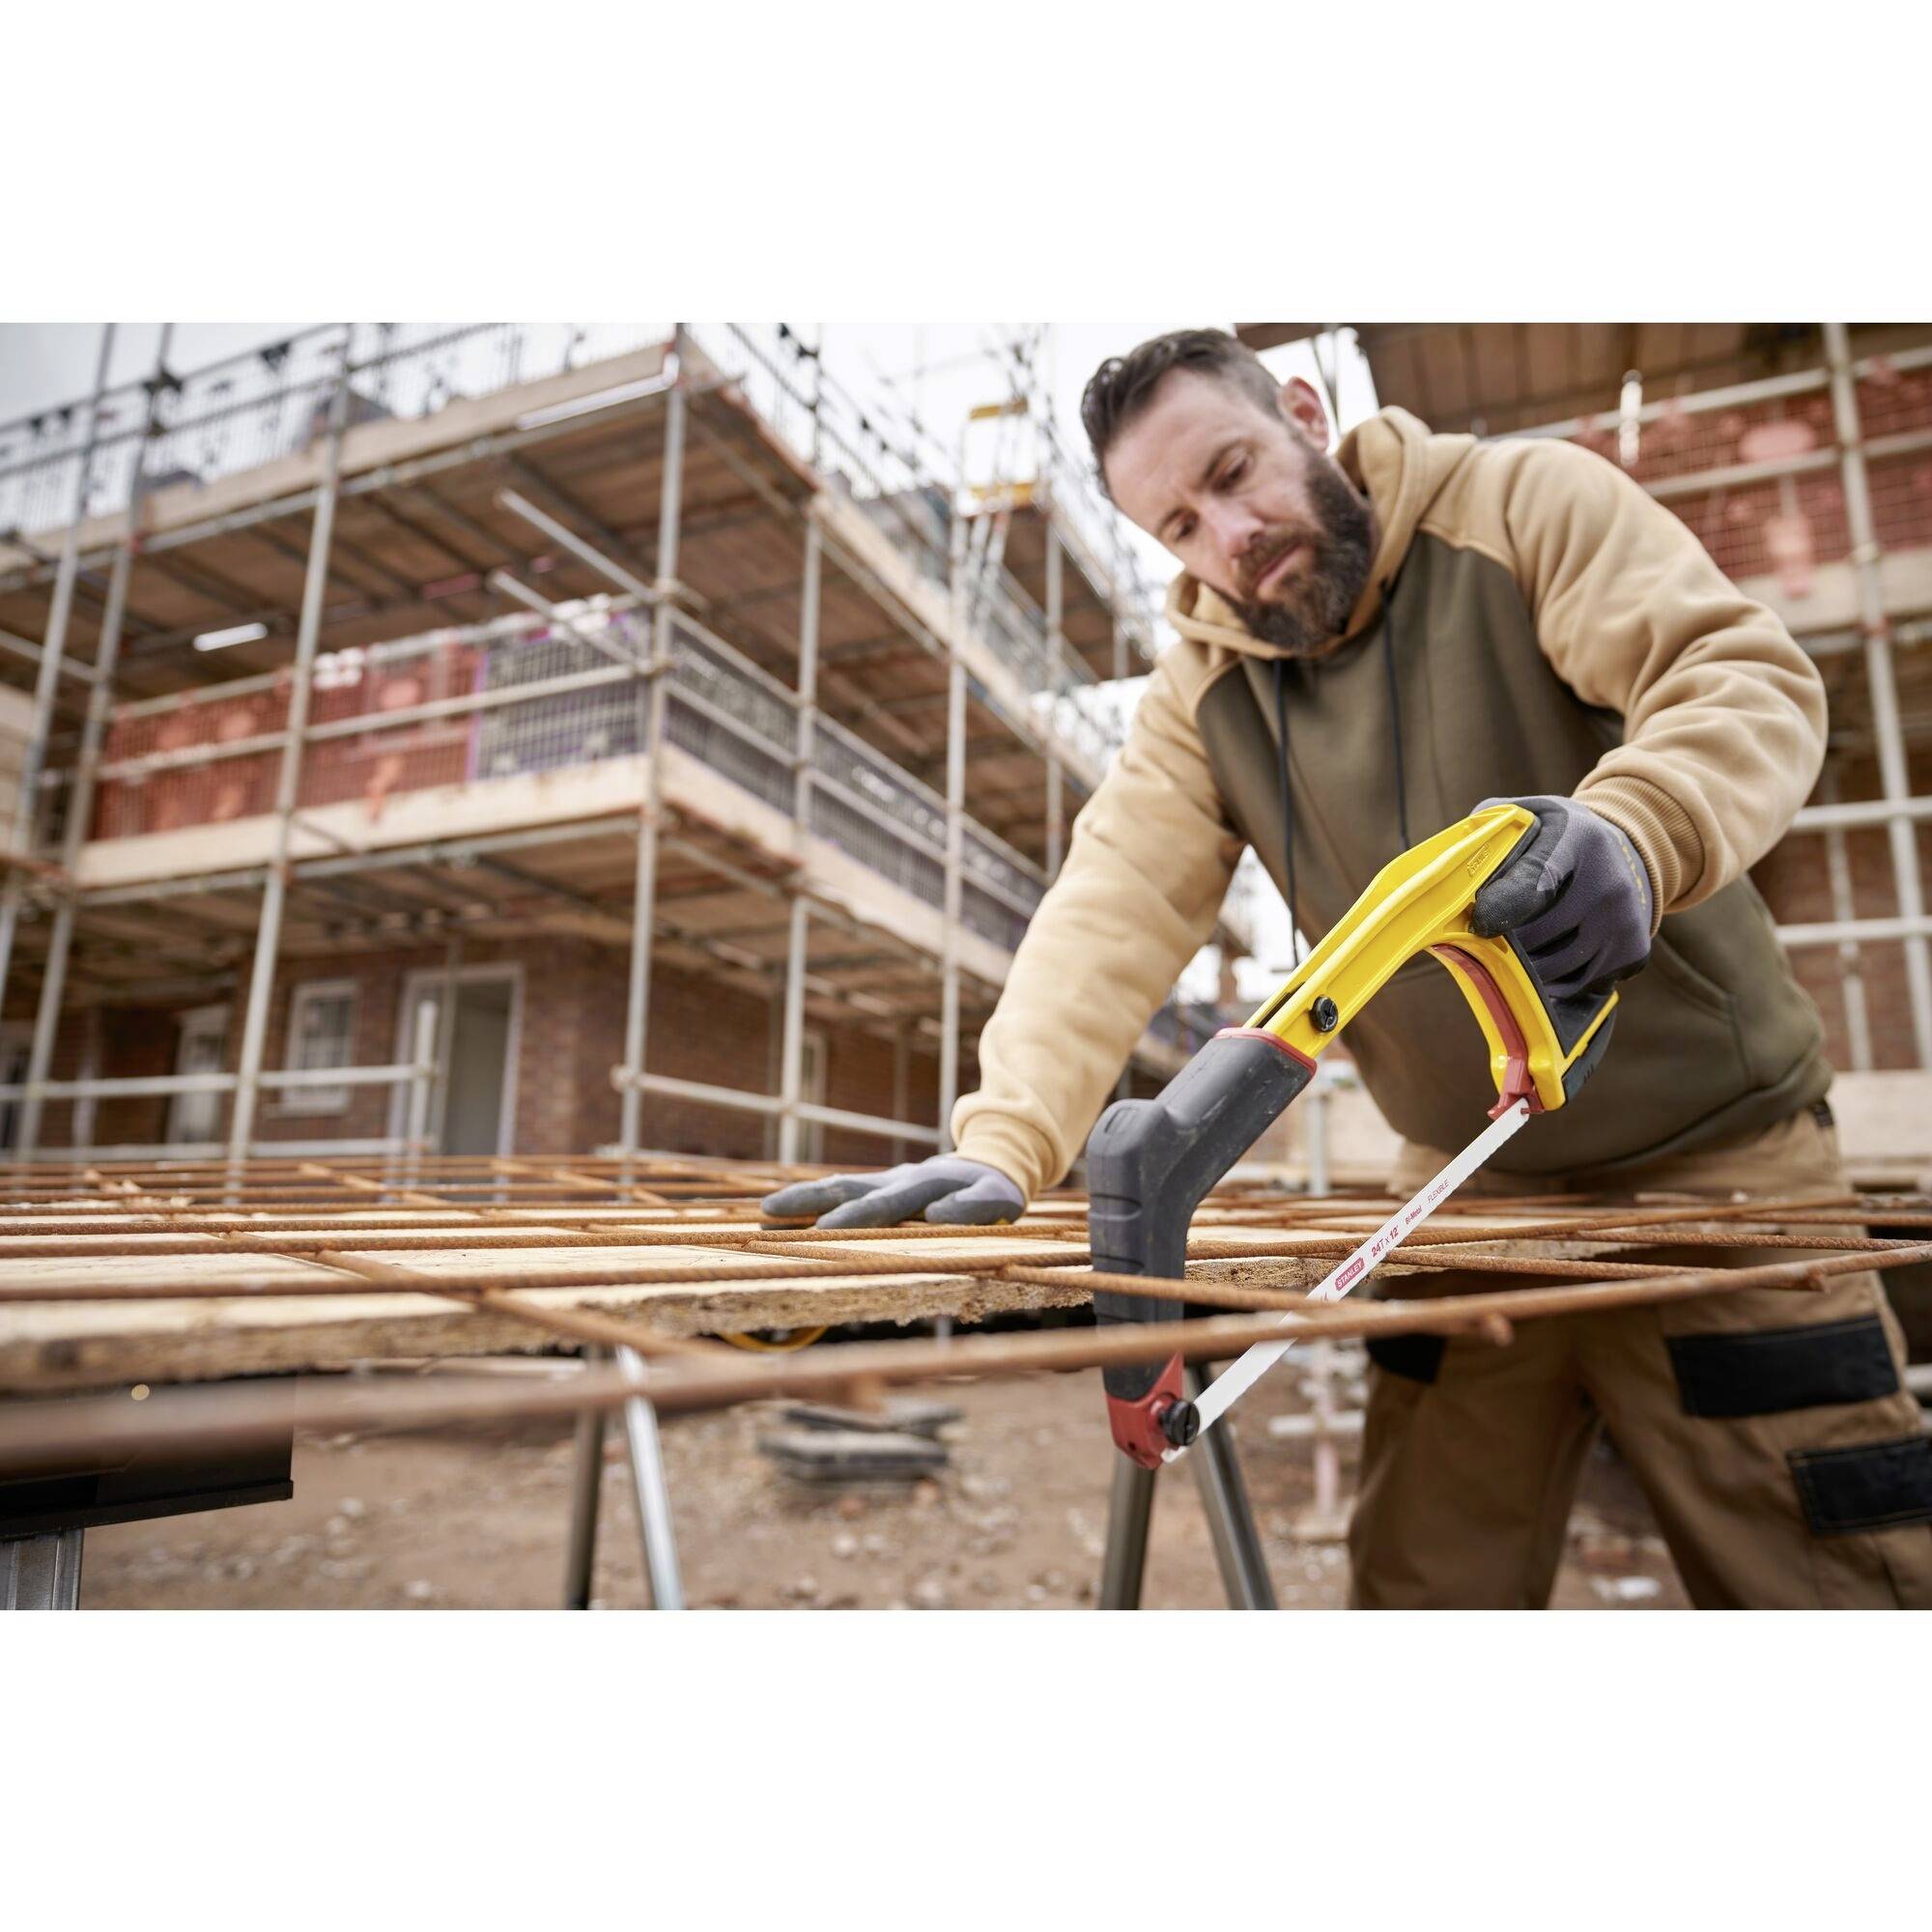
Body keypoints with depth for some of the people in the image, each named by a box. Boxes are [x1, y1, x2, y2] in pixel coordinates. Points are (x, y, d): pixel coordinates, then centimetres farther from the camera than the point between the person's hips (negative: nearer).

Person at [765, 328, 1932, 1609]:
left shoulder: (1524, 502, -8)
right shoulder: (1202, 696, 1)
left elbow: (1749, 675, -19)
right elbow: (1113, 910, -11)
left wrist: (1632, 835, -42)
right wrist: (1004, 1145, -26)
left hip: (1714, 1160, -2)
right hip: (1468, 1188, 3)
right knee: (1421, 1587, 8)